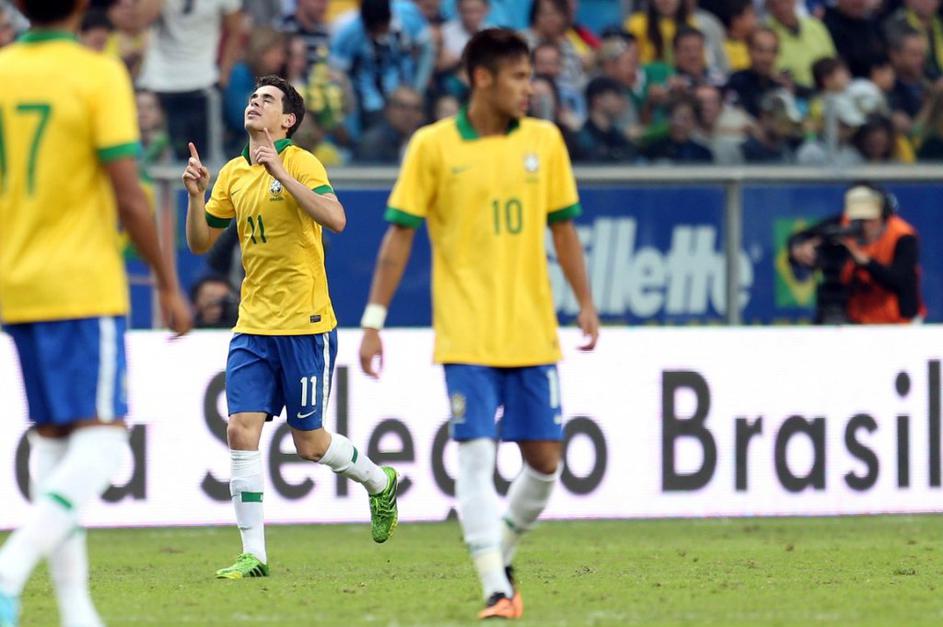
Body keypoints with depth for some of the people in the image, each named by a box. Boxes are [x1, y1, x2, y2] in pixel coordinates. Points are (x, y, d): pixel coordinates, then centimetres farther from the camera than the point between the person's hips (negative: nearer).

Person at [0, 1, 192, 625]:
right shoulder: (99, 74, -9)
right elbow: (129, 197, -12)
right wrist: (169, 286, -2)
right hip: (84, 287, -6)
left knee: (51, 439, 14)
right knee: (101, 440, -6)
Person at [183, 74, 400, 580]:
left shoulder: (301, 163, -9)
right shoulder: (233, 174, 10)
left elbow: (336, 220, -25)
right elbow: (200, 243, 16)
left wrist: (280, 173, -27)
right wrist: (195, 195, -2)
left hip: (304, 325, -5)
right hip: (253, 325, 5)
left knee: (309, 443, 4)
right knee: (241, 430, -9)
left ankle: (379, 482, 34)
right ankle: (253, 554, -5)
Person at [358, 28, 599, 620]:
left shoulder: (544, 140, 7)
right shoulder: (432, 146, -3)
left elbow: (563, 227, 15)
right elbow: (400, 234, 0)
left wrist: (586, 304, 9)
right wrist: (373, 321, -4)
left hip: (533, 333, 4)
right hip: (467, 336, -4)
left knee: (545, 459, 4)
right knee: (476, 455, -11)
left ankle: (501, 555, 27)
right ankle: (496, 590, -10)